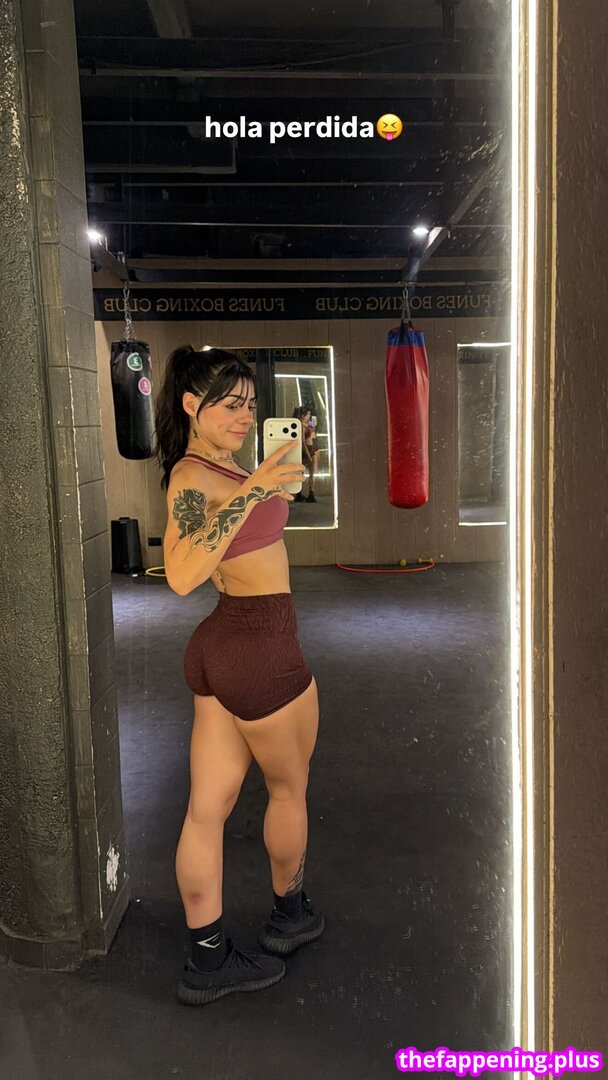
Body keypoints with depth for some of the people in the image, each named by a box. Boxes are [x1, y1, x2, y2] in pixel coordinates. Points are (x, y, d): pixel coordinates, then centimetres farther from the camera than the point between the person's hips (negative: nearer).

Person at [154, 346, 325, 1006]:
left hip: (221, 641, 9)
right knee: (289, 787, 16)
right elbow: (181, 574, -34)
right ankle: (289, 914, 40)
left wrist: (275, 474, 27)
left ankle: (207, 960, 26)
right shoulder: (192, 476, -18)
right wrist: (253, 490, -36)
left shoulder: (214, 467, 12)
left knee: (208, 808, 12)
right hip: (261, 648, -9)